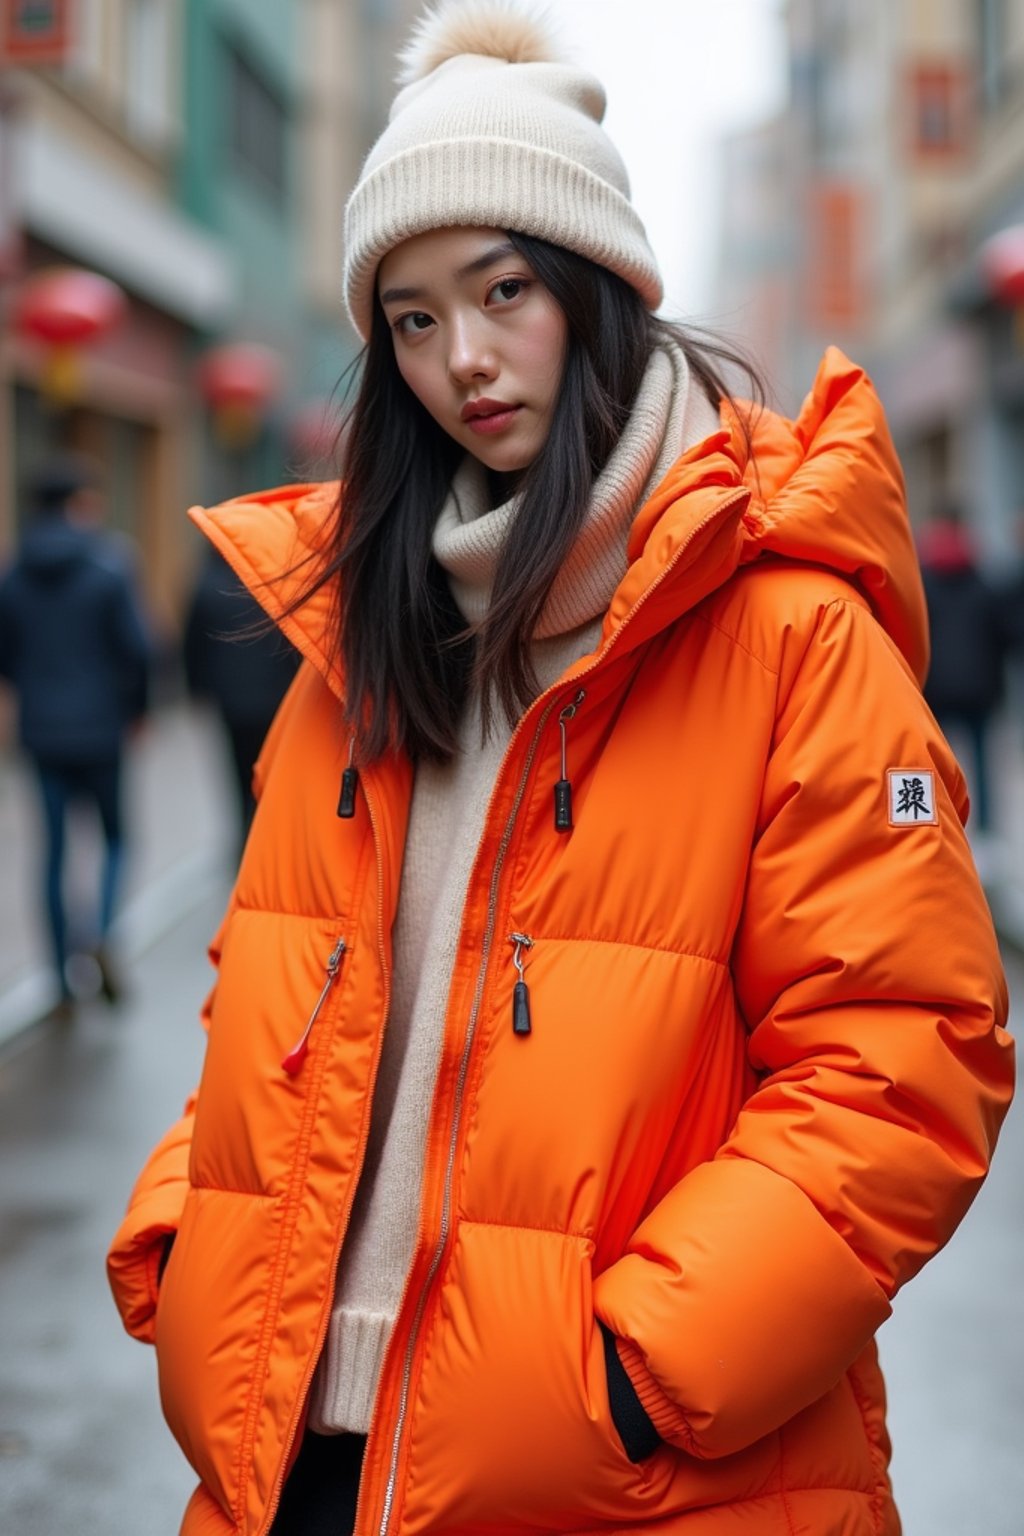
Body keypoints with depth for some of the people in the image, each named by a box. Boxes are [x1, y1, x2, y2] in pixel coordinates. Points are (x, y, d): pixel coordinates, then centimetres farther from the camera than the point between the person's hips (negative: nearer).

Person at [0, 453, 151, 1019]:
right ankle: (99, 929, -15)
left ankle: (63, 984, 11)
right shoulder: (108, 567, -10)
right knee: (117, 835, 13)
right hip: (100, 729, -3)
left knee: (55, 850, 9)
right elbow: (137, 648, -14)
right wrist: (135, 703, 2)